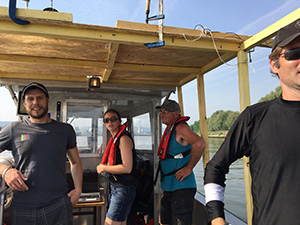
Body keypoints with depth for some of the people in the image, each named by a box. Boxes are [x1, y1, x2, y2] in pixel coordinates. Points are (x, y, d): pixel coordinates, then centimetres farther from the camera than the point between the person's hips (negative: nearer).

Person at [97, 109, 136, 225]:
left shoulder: (124, 138, -16)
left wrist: (104, 168, -12)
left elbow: (127, 168, -23)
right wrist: (103, 167, 6)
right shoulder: (114, 139, 12)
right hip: (114, 188, 9)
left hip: (123, 189, -9)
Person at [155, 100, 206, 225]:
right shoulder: (169, 129, 13)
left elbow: (200, 144, -32)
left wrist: (188, 168, -26)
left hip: (181, 187, -10)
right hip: (169, 187, 10)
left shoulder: (181, 127, -16)